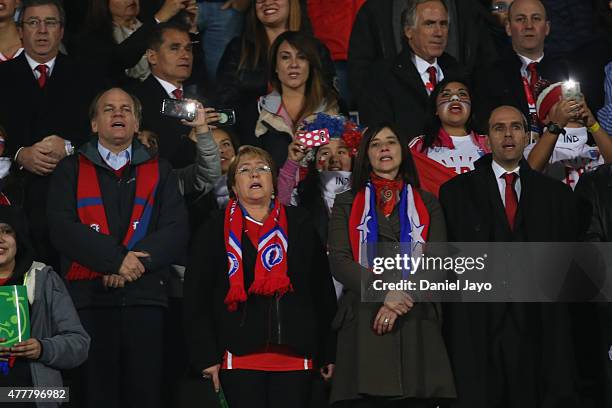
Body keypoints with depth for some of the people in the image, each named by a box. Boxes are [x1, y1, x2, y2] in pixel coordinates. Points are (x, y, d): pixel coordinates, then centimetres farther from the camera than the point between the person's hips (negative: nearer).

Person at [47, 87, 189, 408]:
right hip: (89, 295, -1)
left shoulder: (160, 171, 17)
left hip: (144, 296, 1)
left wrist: (138, 261, -11)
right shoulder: (71, 170, 13)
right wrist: (115, 259, -12)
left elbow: (177, 230, 5)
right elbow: (62, 228, -2)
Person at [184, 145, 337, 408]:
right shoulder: (217, 229, 9)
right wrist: (206, 355, -4)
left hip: (295, 356, 1)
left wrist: (328, 352, 5)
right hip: (239, 355, -1)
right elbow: (196, 295, 5)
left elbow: (323, 289, 10)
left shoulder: (299, 224, 11)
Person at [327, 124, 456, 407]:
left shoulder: (427, 204, 17)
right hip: (362, 323, -1)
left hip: (417, 324, 1)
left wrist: (402, 299, -11)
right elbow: (339, 261, 1)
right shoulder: (346, 204, 15)